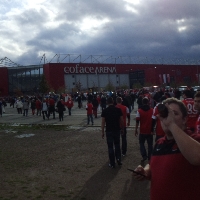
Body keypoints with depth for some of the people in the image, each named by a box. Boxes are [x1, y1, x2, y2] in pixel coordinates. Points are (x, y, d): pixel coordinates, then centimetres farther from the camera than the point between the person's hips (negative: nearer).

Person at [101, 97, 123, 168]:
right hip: (117, 130, 2)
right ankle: (118, 159, 7)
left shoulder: (105, 111, -7)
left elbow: (103, 122, -6)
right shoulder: (118, 110, -3)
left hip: (109, 131, -2)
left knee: (110, 147, 5)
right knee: (117, 145, 21)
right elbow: (121, 121, 0)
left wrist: (102, 132, 1)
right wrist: (122, 129, 14)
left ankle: (112, 164, 9)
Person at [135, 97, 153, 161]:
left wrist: (136, 130, -1)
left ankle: (144, 155, -2)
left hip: (142, 131, -1)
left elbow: (137, 121, -8)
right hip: (150, 130, 1)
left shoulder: (139, 111, -7)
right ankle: (149, 157, 18)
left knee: (141, 143, 12)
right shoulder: (152, 110, -3)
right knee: (150, 144, 13)